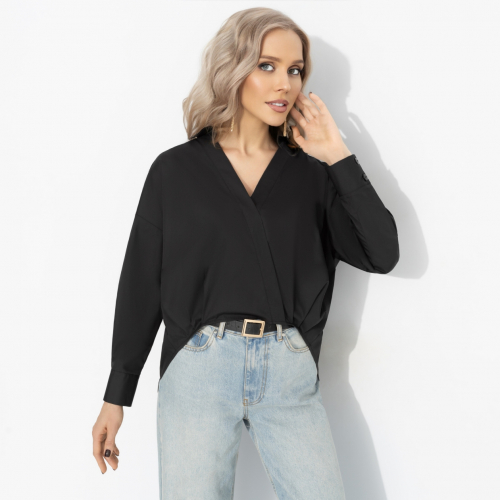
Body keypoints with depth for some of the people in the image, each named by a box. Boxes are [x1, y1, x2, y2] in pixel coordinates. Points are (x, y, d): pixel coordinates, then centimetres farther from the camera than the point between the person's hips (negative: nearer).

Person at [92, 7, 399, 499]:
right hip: (199, 366, -1)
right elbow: (141, 283, 5)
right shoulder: (175, 169, 4)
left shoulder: (311, 173, 8)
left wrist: (338, 156, -3)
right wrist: (116, 395, 6)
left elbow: (382, 254, -1)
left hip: (290, 372, 2)